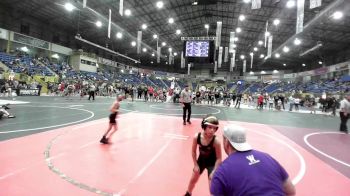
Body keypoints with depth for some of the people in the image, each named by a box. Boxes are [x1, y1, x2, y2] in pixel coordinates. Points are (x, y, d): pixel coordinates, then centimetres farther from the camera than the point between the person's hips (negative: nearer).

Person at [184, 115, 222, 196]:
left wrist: (214, 171, -19)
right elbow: (193, 151, -10)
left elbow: (219, 158, -21)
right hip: (201, 161, 4)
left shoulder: (216, 141, -35)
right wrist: (196, 165, -5)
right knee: (193, 179, 21)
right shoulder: (196, 137, -27)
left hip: (212, 163, -3)